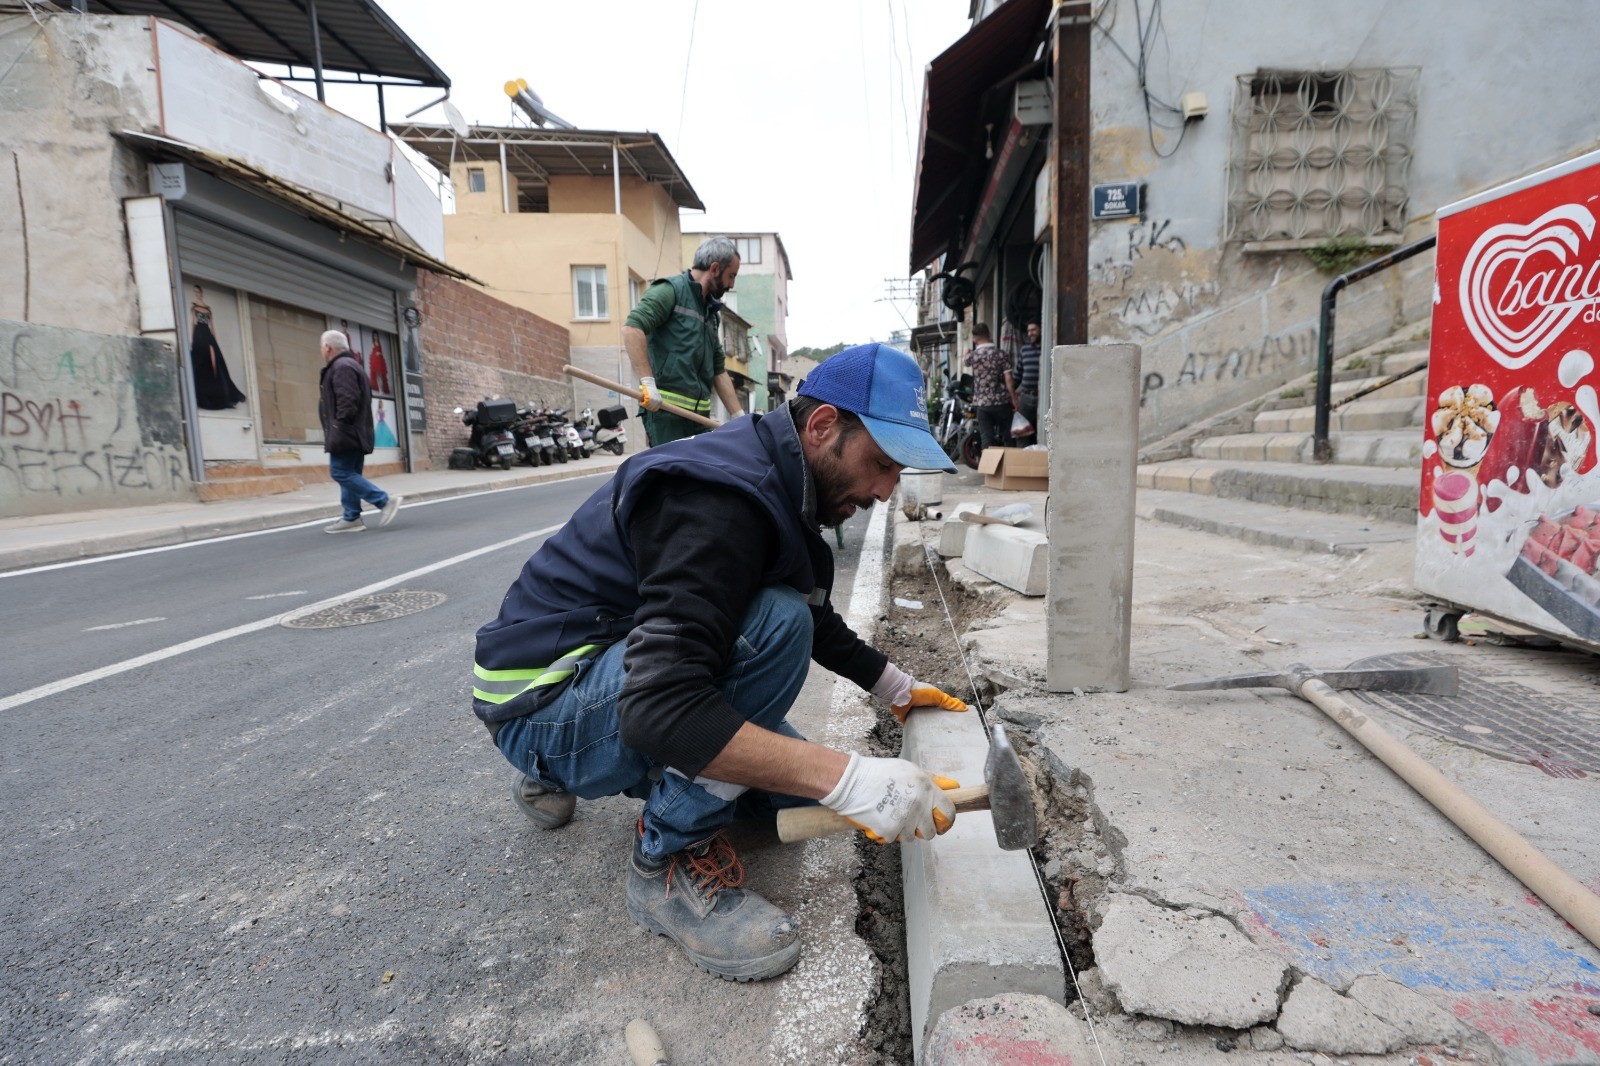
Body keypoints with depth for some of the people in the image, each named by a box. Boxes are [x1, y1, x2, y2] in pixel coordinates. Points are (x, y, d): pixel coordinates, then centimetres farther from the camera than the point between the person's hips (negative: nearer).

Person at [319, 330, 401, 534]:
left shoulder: (341, 367, -12)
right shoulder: (350, 364, 22)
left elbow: (348, 401, -23)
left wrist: (339, 427, -19)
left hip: (346, 433, -11)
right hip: (356, 434, 11)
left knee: (341, 472, -12)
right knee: (349, 473, 9)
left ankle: (385, 501, -15)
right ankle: (351, 518, 9)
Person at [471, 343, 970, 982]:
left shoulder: (787, 489, 3)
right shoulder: (723, 499, -29)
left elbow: (820, 625, 20)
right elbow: (659, 708, -39)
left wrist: (897, 688, 19)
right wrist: (851, 779, -39)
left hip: (620, 676, 10)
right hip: (541, 699, -10)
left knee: (801, 789, 11)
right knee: (775, 624, -30)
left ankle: (562, 778, 21)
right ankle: (670, 861, -11)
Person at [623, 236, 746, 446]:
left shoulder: (711, 312, 24)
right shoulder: (670, 290, 0)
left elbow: (718, 371, 26)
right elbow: (632, 328, -16)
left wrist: (739, 417, 19)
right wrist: (647, 381, -26)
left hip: (700, 413, 8)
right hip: (665, 410, -8)